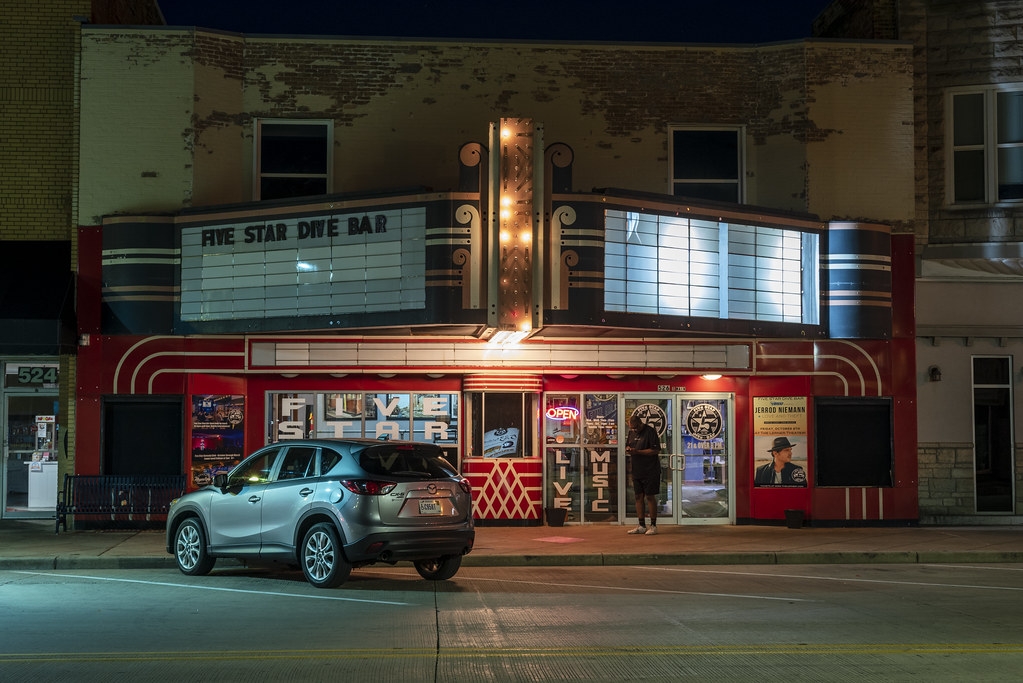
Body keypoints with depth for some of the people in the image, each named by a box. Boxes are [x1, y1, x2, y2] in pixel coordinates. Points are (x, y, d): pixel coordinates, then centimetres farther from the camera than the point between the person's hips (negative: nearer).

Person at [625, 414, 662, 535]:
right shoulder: (631, 432, 12)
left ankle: (653, 526, 4)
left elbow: (656, 450, -16)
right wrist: (628, 450, -2)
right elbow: (628, 445, 23)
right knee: (638, 497, 8)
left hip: (650, 471, -7)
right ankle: (641, 526, 14)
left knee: (650, 497, -3)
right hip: (637, 471, 7)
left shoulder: (650, 431, -12)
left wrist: (638, 451, -21)